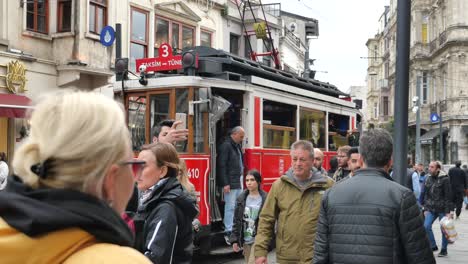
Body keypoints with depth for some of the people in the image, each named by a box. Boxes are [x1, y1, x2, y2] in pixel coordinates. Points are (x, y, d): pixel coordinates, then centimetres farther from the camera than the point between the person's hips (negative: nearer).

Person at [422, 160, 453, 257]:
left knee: (444, 229, 4)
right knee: (426, 226, -8)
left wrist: (448, 211, -13)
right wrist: (426, 209, 8)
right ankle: (433, 246, 9)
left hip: (442, 209, -5)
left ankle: (444, 250, 19)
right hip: (431, 209, 5)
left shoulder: (444, 179, -9)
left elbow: (448, 196, -10)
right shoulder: (428, 179, 8)